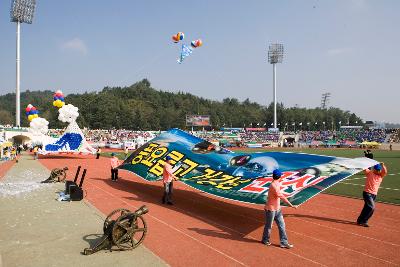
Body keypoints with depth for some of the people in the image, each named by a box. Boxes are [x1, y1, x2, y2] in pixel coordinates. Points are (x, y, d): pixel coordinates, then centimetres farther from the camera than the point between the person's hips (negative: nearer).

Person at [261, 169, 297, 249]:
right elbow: (282, 196, -31)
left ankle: (284, 242, 20)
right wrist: (291, 205, -29)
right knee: (269, 226, 11)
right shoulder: (274, 185, -28)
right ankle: (265, 240, 31)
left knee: (282, 225, 10)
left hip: (277, 209, 8)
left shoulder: (277, 184, 2)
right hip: (270, 209, -8)